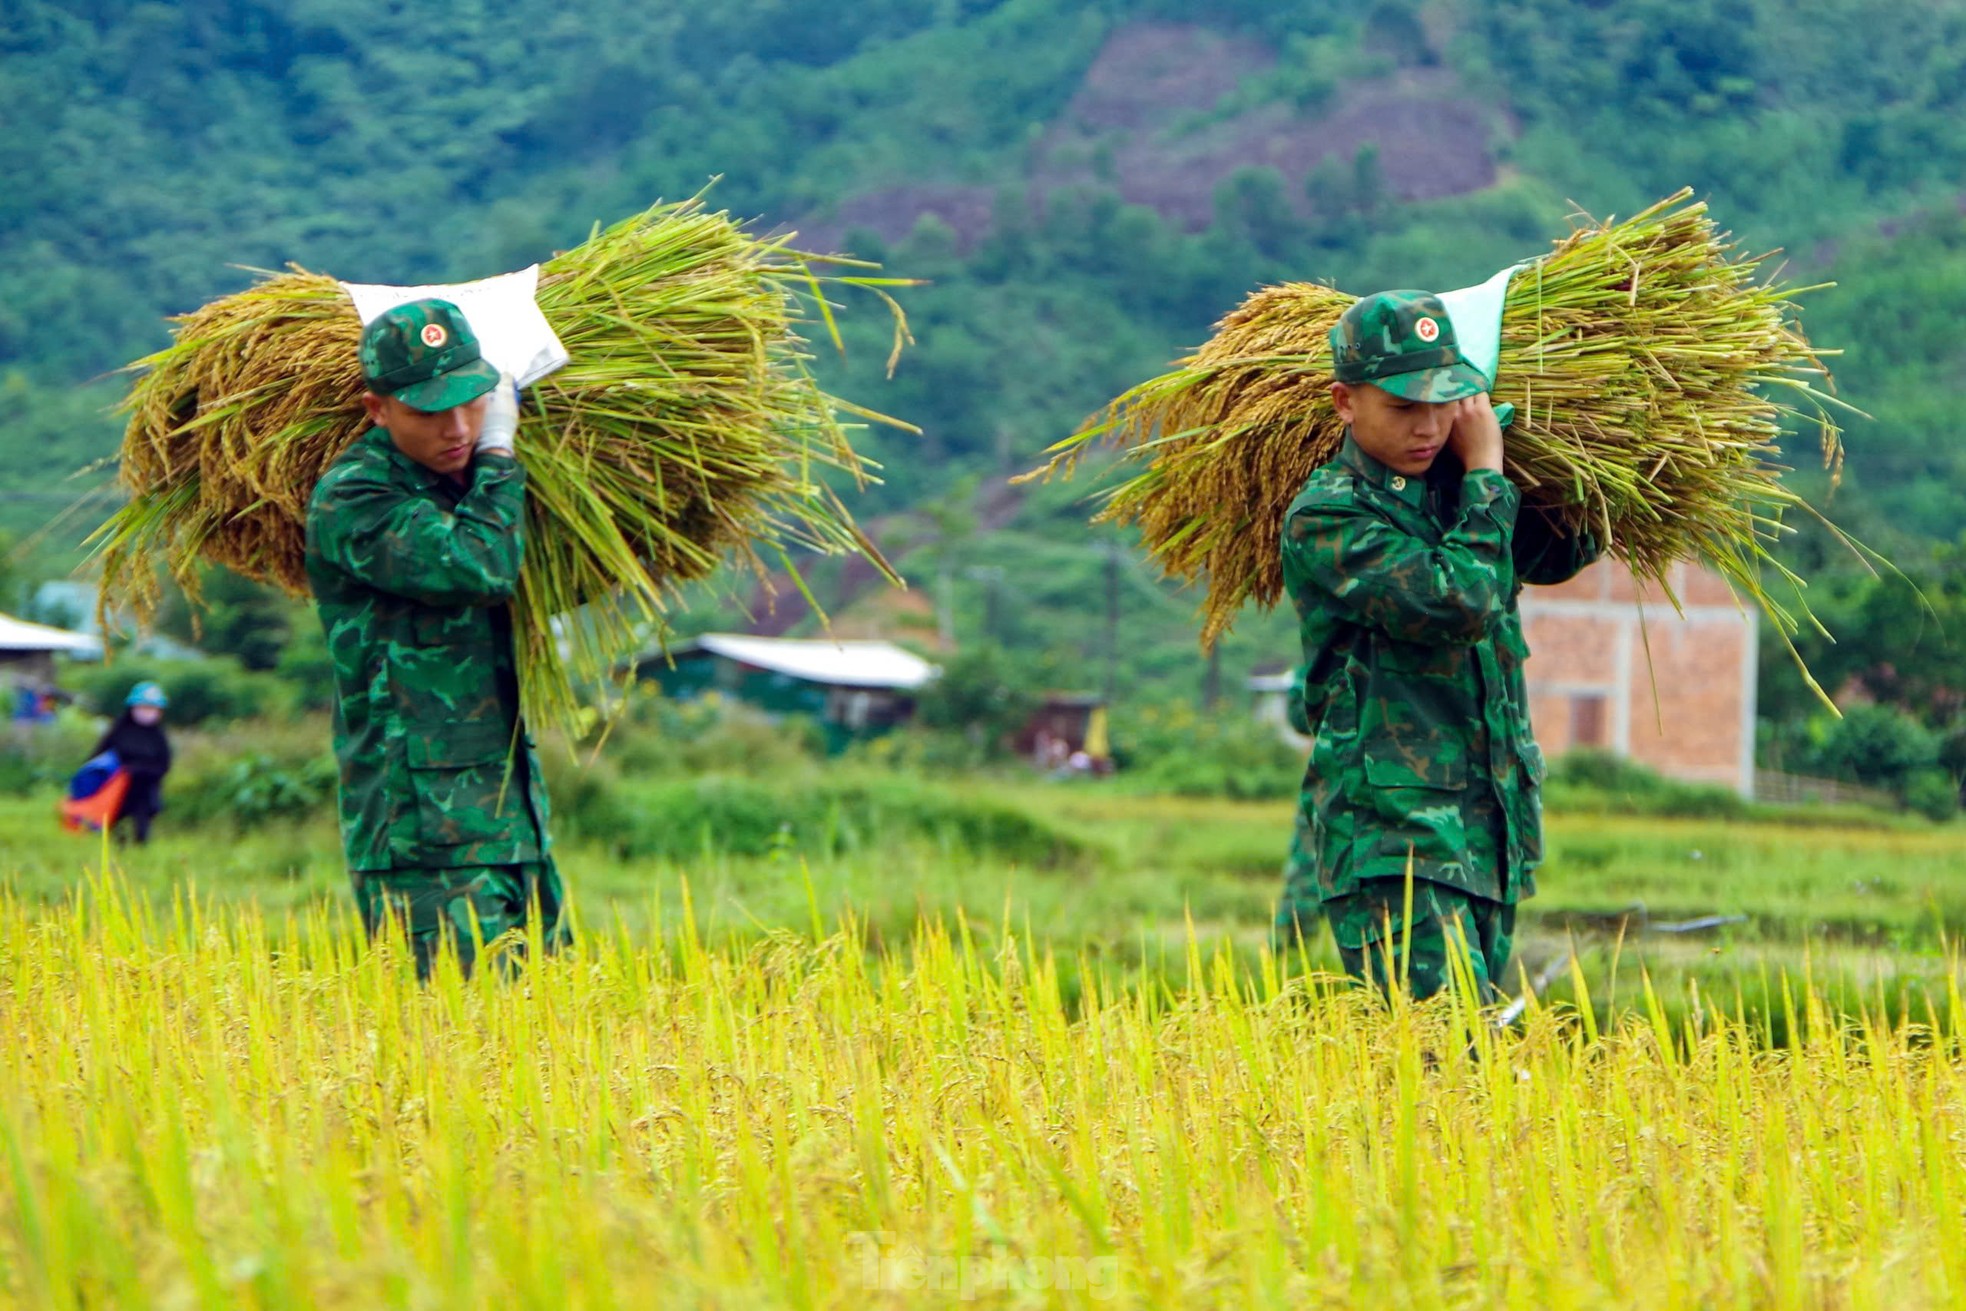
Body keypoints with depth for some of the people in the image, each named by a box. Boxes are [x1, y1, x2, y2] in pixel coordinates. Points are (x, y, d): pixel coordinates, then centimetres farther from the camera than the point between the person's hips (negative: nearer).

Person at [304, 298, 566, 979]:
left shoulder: (458, 484, 15)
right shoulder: (350, 501, -12)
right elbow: (482, 566, -25)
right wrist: (498, 453, -10)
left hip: (513, 812, 9)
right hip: (421, 825, -9)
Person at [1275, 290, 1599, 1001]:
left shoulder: (1449, 495, 13)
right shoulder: (1327, 520, -9)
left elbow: (1566, 550, 34)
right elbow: (1459, 603, -22)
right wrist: (1486, 471, -10)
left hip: (1491, 829, 8)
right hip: (1390, 835, -8)